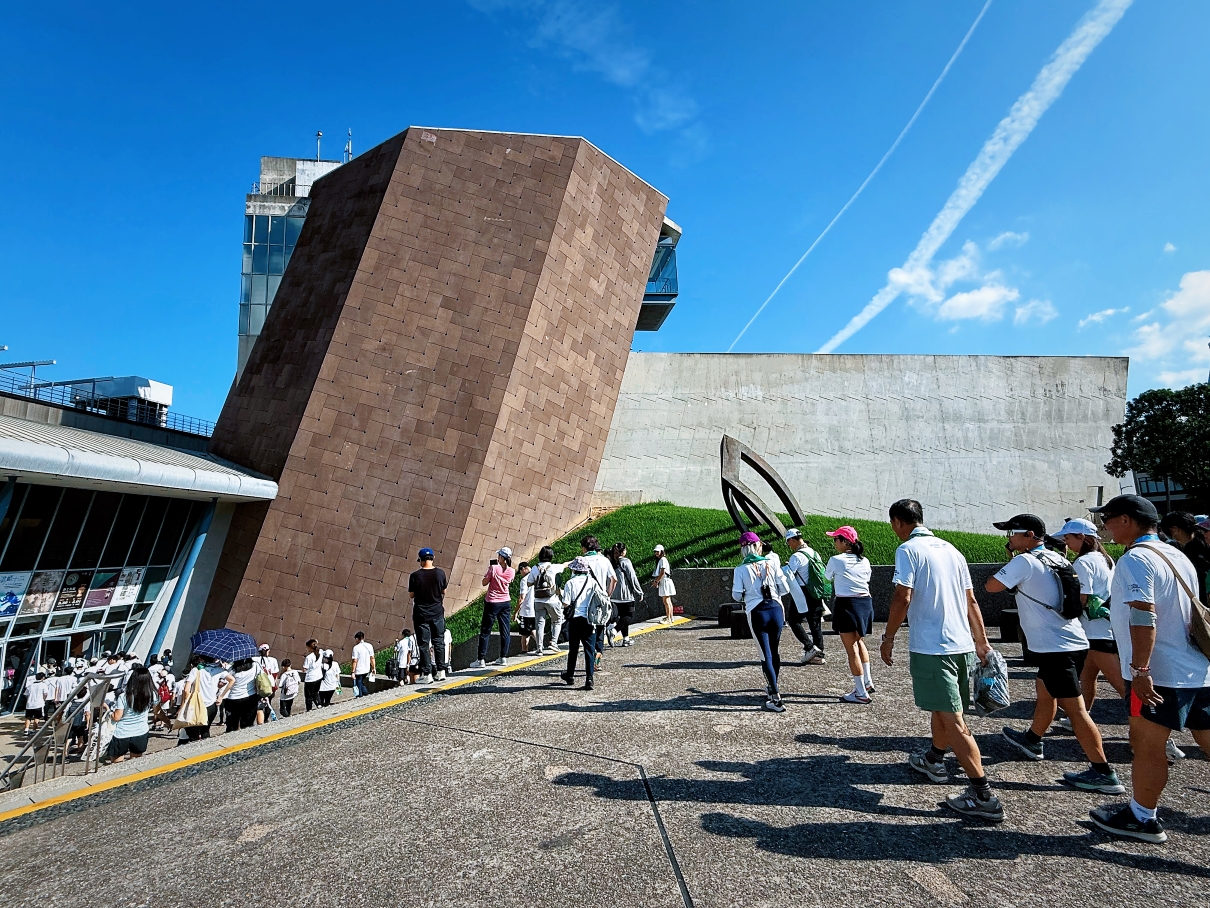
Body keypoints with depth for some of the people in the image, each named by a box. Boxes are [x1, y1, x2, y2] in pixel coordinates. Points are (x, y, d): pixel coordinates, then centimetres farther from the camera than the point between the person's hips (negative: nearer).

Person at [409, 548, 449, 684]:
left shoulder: (415, 575, -13)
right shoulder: (440, 573, -7)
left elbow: (411, 595, -3)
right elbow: (444, 592, 3)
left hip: (421, 614, -3)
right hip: (438, 612, 3)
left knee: (423, 644, 5)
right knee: (439, 642, 14)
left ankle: (427, 674, 7)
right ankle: (441, 671, 18)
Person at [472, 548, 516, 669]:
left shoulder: (493, 568, -16)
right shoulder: (511, 571, -3)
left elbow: (484, 583, -8)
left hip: (492, 602, -4)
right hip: (505, 602, 4)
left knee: (485, 631, 3)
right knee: (505, 630, 11)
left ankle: (481, 660, 4)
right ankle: (503, 657, 14)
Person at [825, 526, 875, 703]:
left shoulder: (836, 560, -10)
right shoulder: (864, 561, 5)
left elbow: (827, 578, 7)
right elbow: (868, 578, 14)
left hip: (846, 604, -6)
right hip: (865, 602, 7)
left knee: (851, 649, 1)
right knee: (859, 642, 26)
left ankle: (861, 693, 6)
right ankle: (868, 682, 29)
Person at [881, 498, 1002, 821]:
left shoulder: (908, 549, -11)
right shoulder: (950, 549, 12)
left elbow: (903, 597, -18)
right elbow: (971, 600, 14)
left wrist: (888, 637, -8)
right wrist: (982, 641, 20)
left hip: (930, 647, -8)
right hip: (961, 644, 8)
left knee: (953, 720, -3)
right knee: (940, 708, 24)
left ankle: (984, 797, -2)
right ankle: (933, 761, 42)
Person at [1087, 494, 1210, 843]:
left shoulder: (1135, 559, -16)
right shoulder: (1177, 555, 14)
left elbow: (1144, 617, -24)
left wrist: (1140, 670, -24)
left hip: (1160, 674, -9)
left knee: (1147, 745, 4)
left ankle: (1142, 818, 17)